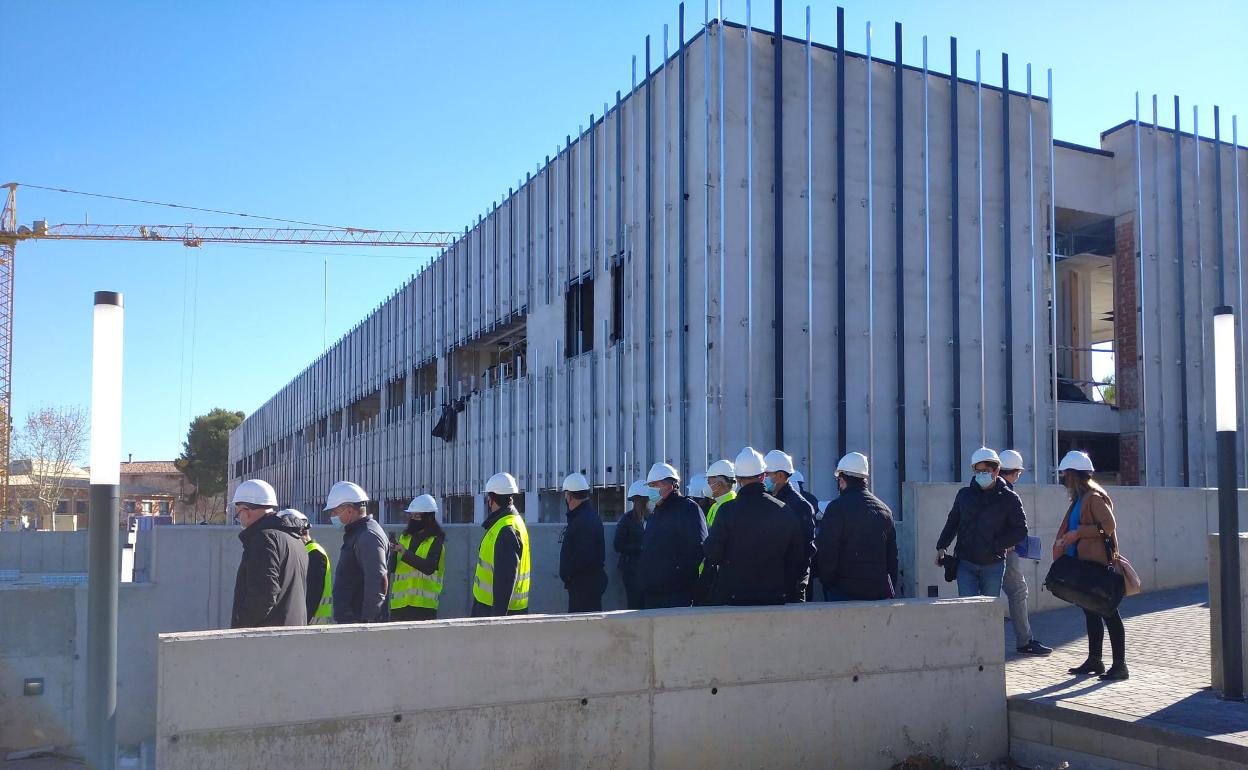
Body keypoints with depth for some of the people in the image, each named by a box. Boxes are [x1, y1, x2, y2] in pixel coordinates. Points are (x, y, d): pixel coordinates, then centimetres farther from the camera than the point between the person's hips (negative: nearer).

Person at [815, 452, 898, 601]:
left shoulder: (837, 508, -9)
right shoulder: (884, 509, 12)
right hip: (881, 592, 6)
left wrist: (827, 583, -1)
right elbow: (892, 556, 16)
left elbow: (827, 553, -11)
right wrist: (891, 589, 20)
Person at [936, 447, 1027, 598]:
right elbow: (952, 522, 16)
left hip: (993, 565, -1)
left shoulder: (1009, 498, 0)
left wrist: (995, 545, -10)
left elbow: (1020, 530, -1)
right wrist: (941, 547, 5)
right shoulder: (964, 494, 7)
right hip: (966, 564, 1)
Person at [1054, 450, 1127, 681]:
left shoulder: (1094, 497, -13)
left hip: (1098, 564, -10)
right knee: (1091, 612, 15)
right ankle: (1094, 660, 23)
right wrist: (1064, 541, 9)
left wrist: (1078, 533, -19)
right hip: (1083, 563, 10)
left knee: (1108, 612, -5)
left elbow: (1109, 526, -20)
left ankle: (1120, 665, 0)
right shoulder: (1079, 499, 16)